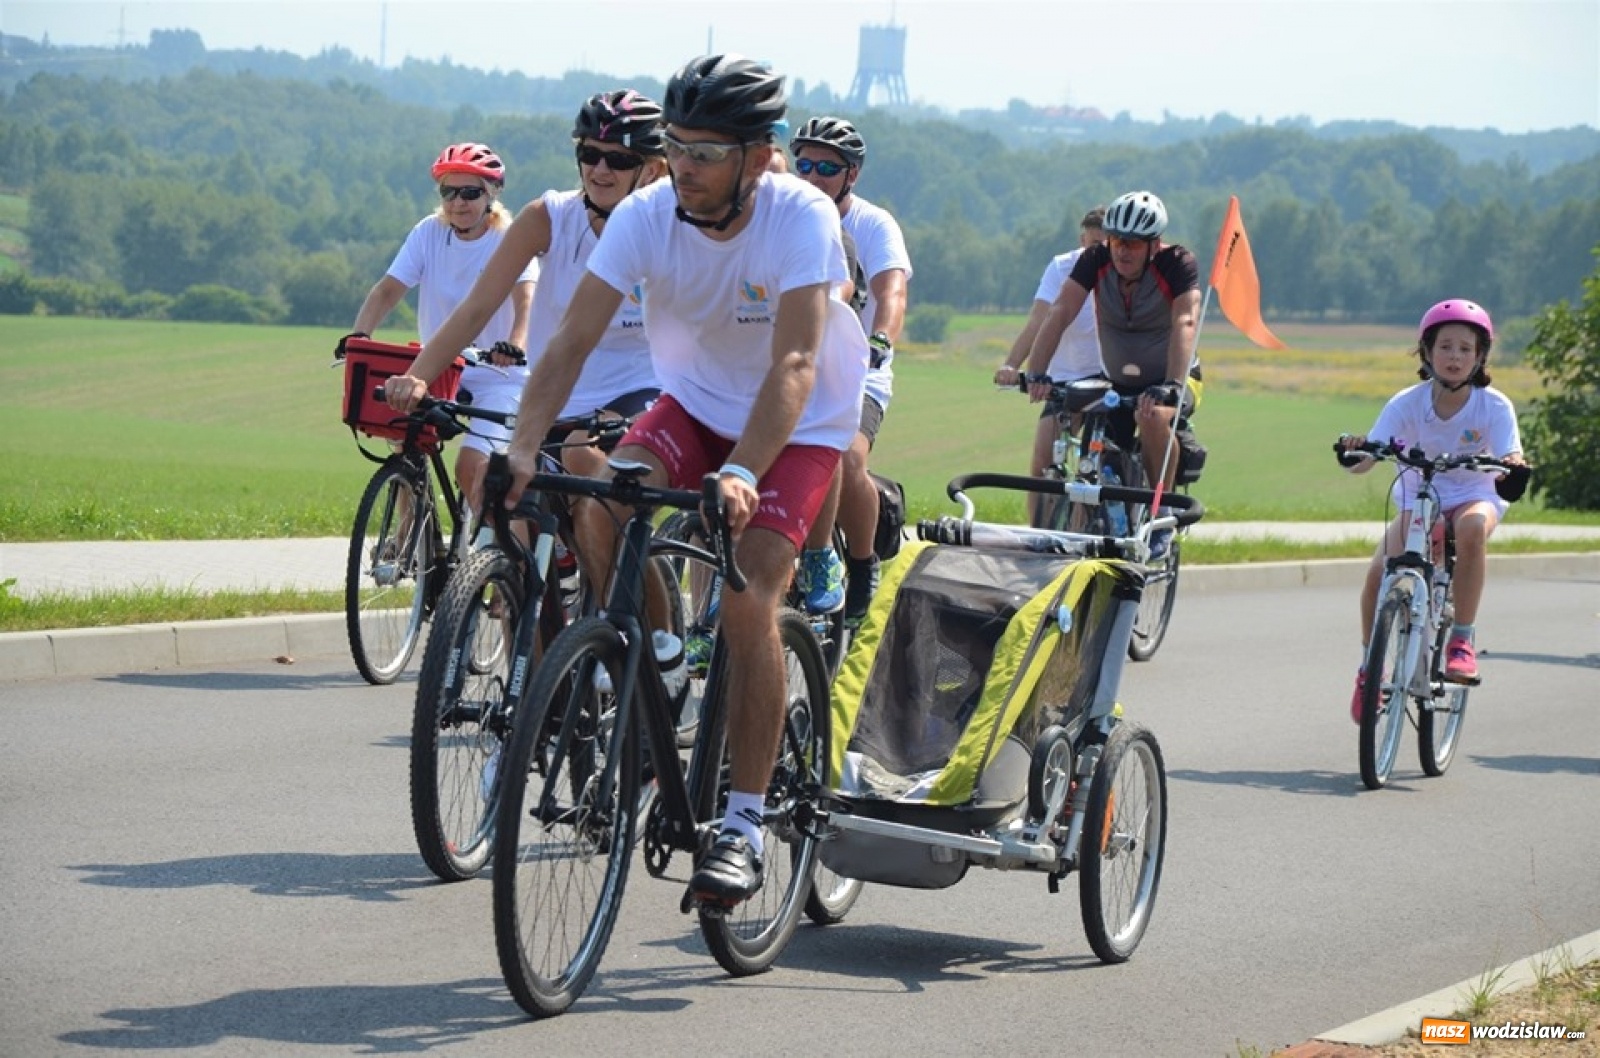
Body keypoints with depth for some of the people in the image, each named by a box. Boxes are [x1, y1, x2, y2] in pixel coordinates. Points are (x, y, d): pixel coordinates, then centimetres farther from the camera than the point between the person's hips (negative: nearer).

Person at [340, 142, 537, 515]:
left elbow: (526, 298, -26)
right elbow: (388, 289, -9)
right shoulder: (429, 233, -1)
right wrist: (357, 336, -28)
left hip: (496, 376, -3)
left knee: (471, 464, -22)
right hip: (437, 370, 3)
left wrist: (514, 345, -47)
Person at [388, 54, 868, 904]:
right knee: (603, 510, -26)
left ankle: (744, 824, -14)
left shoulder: (803, 219, -29)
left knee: (746, 601, -21)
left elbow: (793, 366, -39)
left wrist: (739, 475, -54)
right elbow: (573, 338, -25)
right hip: (696, 397, 4)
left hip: (800, 422, -4)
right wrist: (524, 448, -40)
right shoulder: (647, 215, -20)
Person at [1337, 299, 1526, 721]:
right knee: (1379, 571, -25)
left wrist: (1513, 465, -49)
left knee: (1472, 526, -39)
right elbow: (1364, 461, -20)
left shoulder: (1494, 406, -14)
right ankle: (1369, 665, 1)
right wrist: (1355, 450, -44)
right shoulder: (1407, 403, -13)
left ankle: (1461, 640, -28)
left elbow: (1509, 456, -25)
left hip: (1474, 498, -1)